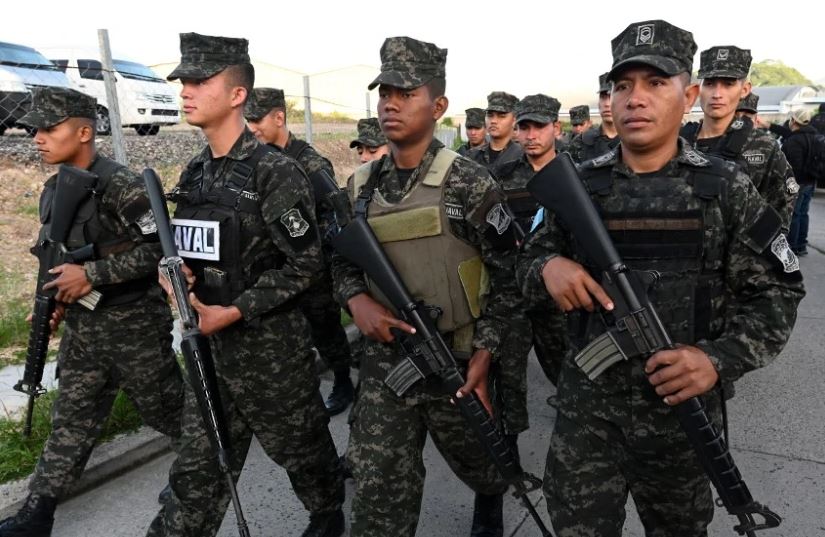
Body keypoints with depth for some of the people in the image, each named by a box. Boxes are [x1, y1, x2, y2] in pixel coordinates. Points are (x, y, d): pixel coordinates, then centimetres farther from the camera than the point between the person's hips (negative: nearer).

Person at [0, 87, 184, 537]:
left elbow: (161, 249, -23)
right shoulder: (53, 190, 8)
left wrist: (91, 275, -22)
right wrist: (57, 298, 5)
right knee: (71, 420, 14)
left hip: (134, 324, -7)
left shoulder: (121, 186, -18)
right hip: (83, 324, 7)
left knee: (166, 408, 9)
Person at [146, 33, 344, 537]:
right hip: (210, 342, 6)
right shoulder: (195, 173, 8)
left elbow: (305, 263, -17)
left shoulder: (276, 172, -15)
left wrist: (234, 312, -19)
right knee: (200, 463, 14)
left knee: (301, 448, 15)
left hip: (272, 344, -6)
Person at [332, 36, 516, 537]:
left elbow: (510, 273, -9)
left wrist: (484, 353, -13)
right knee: (379, 484, 3)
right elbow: (343, 260, 12)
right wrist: (358, 300, -9)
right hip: (385, 357, 3)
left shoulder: (469, 183, -12)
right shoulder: (362, 185, 2)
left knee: (473, 455, 22)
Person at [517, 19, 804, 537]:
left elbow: (778, 291, -3)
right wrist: (548, 266, -18)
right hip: (587, 406, 0)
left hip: (681, 406, 0)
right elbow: (529, 259, 6)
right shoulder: (579, 185, -2)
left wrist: (720, 359, -18)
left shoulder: (727, 188, -5)